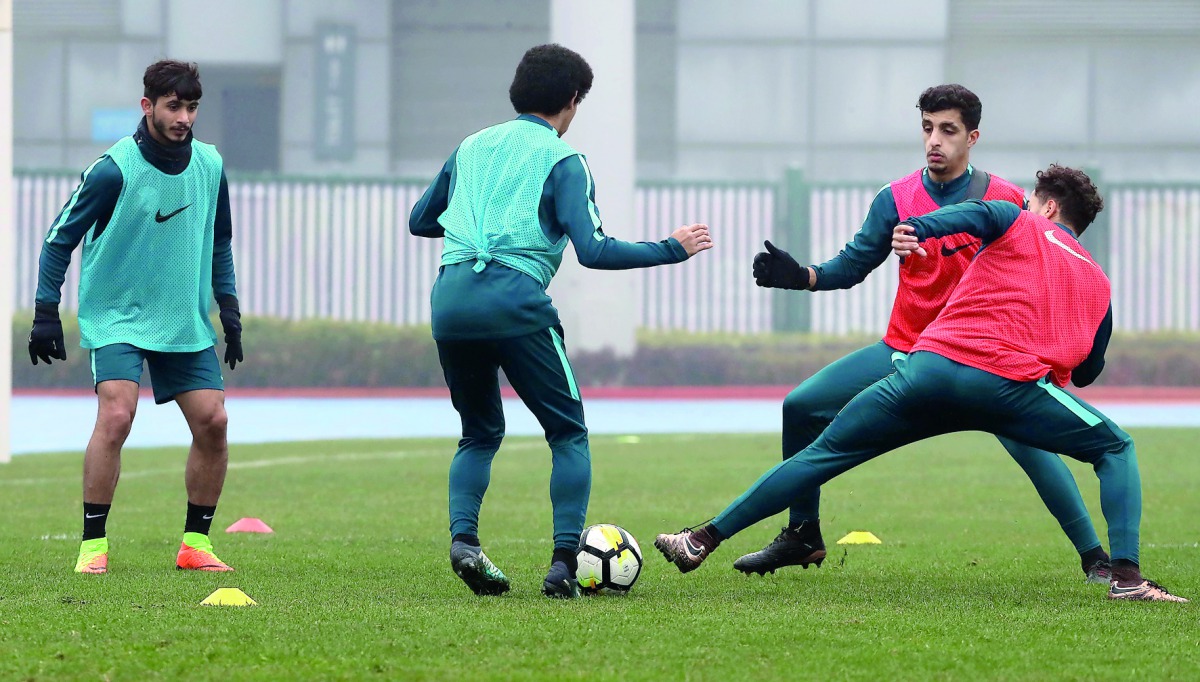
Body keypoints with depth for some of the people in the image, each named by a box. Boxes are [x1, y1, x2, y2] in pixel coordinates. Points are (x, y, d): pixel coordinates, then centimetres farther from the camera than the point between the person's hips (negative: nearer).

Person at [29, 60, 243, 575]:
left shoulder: (210, 165, 0)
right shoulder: (114, 170, -16)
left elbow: (219, 243, 16)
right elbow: (61, 237, -8)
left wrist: (230, 313, 13)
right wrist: (46, 314, -11)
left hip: (186, 322, 5)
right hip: (116, 316, -5)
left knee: (212, 421, -3)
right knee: (116, 415, -22)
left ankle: (196, 542, 11)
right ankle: (93, 545, -14)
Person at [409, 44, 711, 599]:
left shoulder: (472, 147, 20)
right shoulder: (562, 160, 3)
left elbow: (419, 221, 29)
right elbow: (593, 250, -7)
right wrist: (672, 250, 2)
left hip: (450, 297, 5)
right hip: (513, 302, -5)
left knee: (480, 434, 21)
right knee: (569, 434, 8)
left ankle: (462, 536, -4)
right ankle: (564, 561, -6)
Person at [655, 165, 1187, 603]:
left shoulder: (1020, 224, 20)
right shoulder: (1099, 282, 25)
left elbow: (977, 214, -4)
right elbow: (1088, 370, 31)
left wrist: (915, 228, -21)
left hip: (930, 366, 0)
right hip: (1009, 386, 0)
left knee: (821, 456, 11)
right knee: (1116, 449, 18)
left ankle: (704, 541, 12)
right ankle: (1126, 576, -2)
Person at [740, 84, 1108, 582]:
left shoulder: (1006, 200, -5)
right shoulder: (897, 199, 0)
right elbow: (852, 266, 0)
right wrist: (800, 276, -17)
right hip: (904, 350, 4)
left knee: (1030, 444, -25)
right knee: (801, 407, -2)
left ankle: (1094, 559, -17)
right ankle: (803, 539, 15)